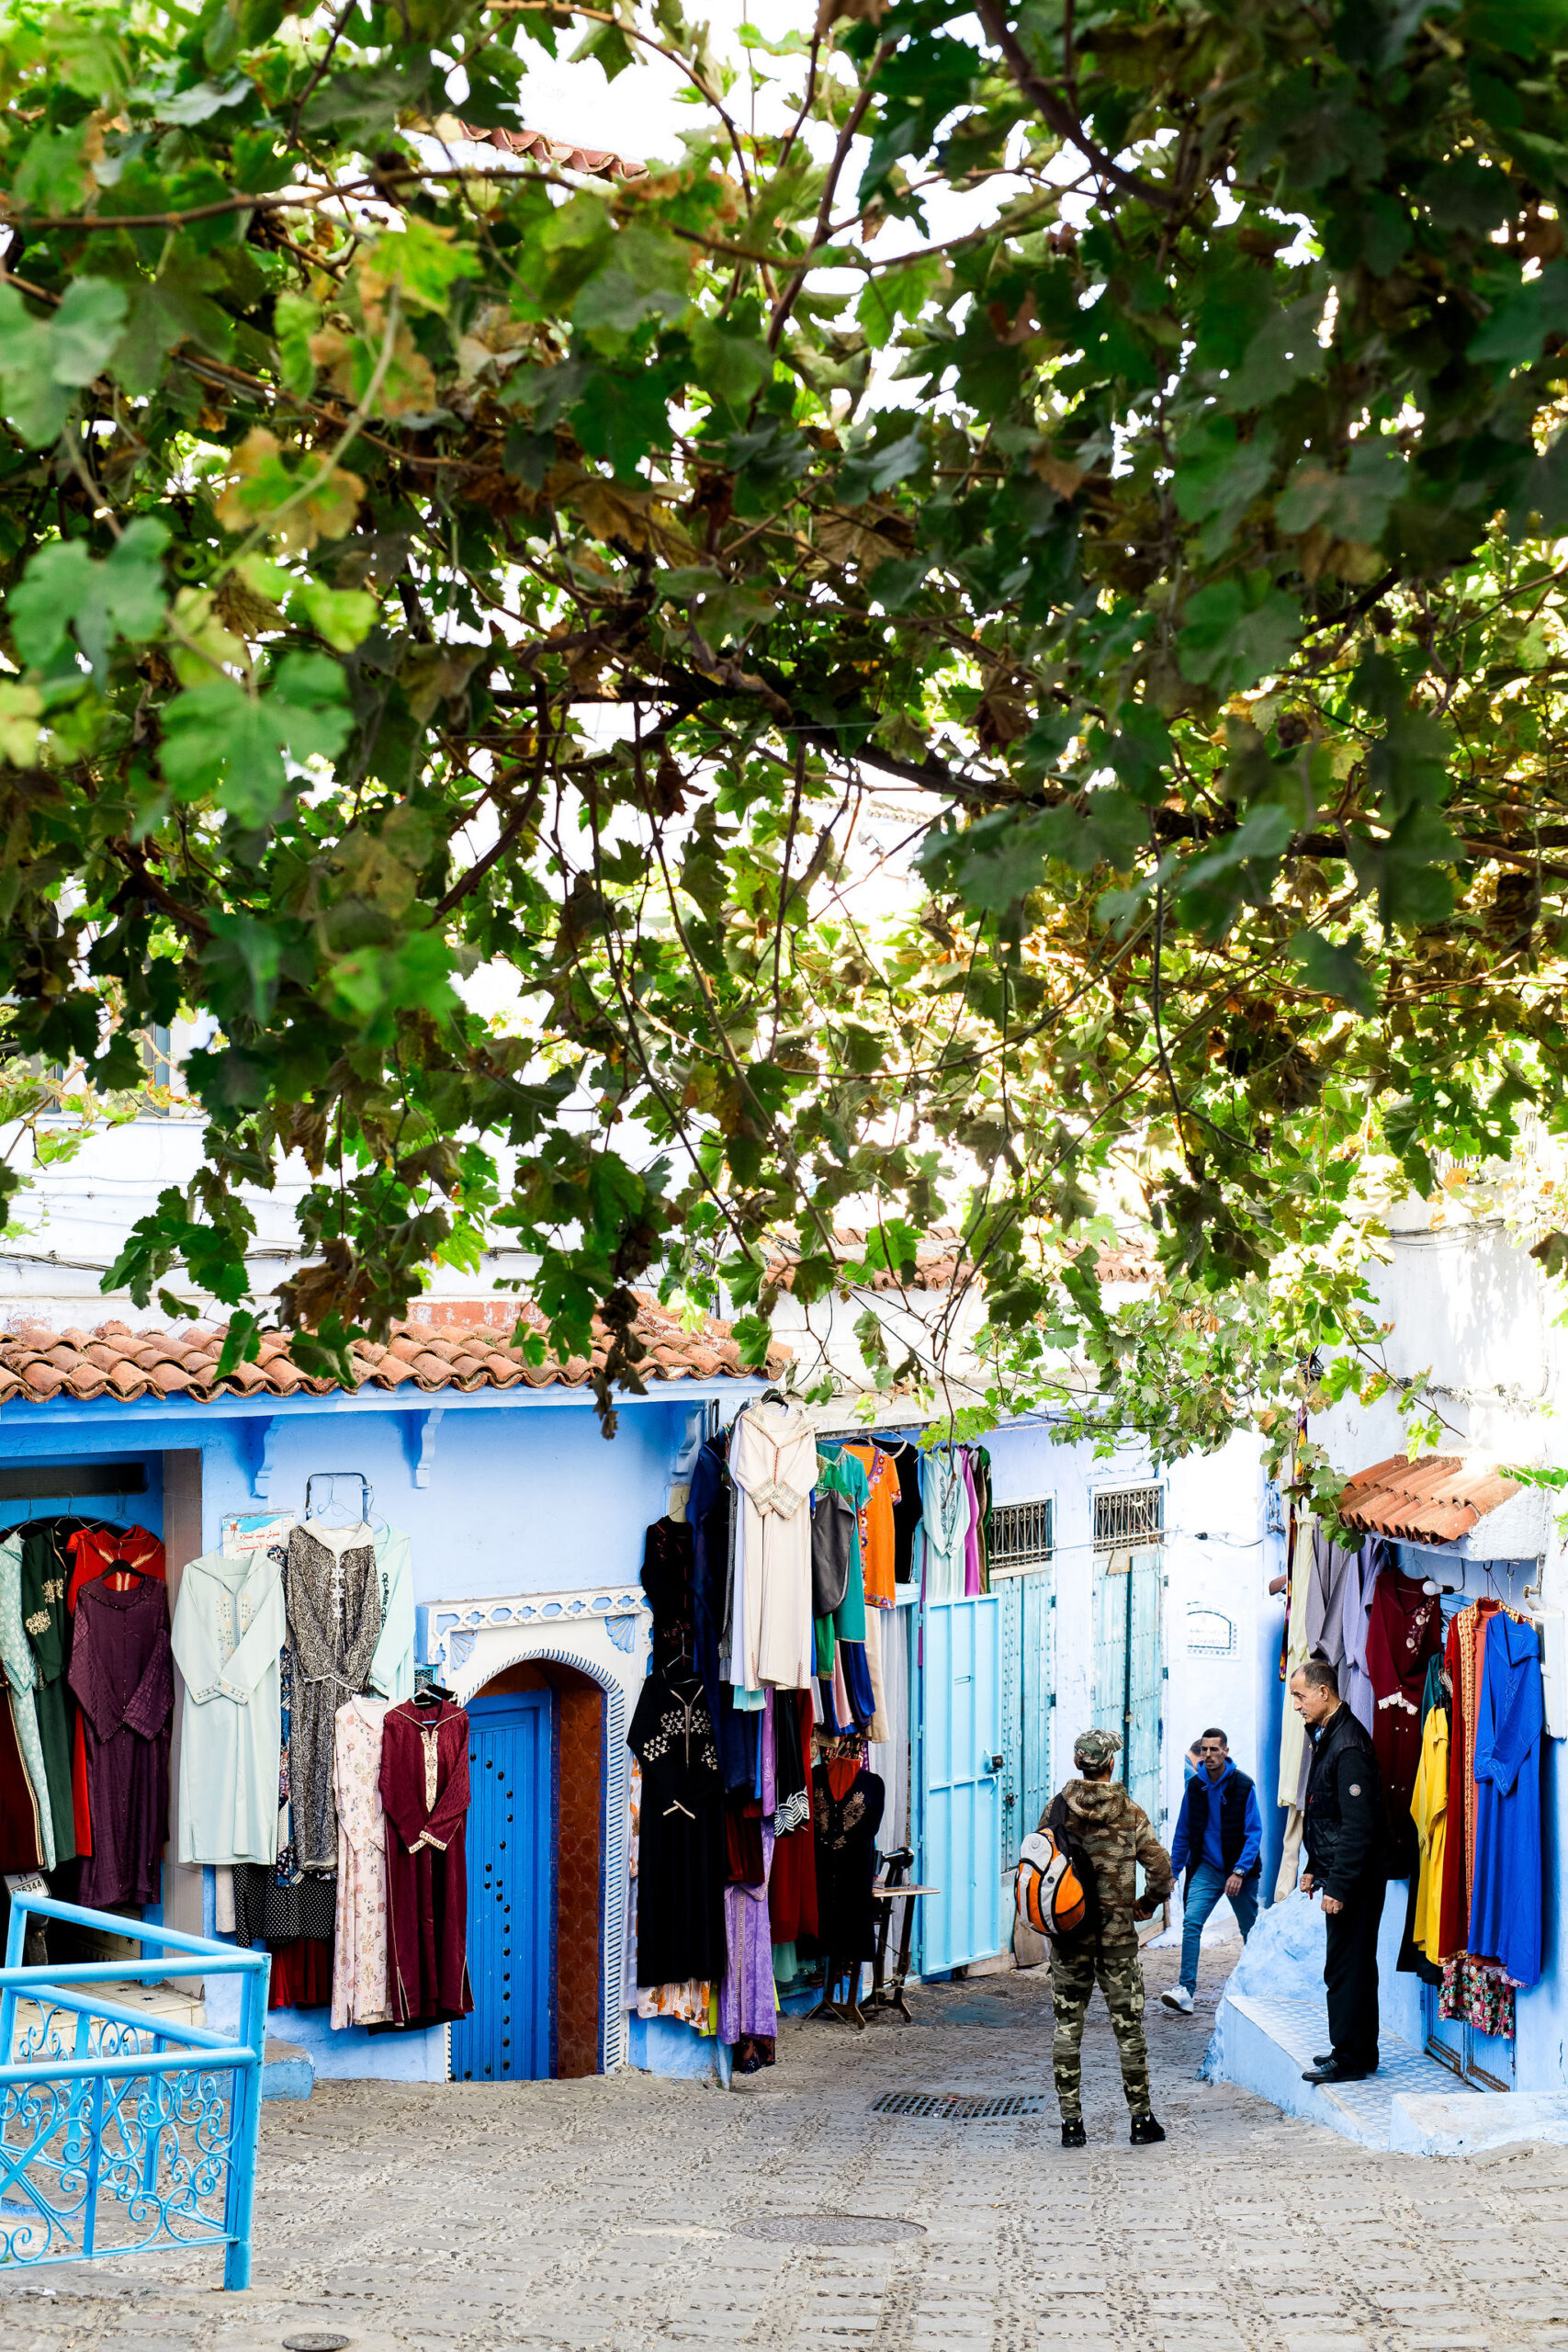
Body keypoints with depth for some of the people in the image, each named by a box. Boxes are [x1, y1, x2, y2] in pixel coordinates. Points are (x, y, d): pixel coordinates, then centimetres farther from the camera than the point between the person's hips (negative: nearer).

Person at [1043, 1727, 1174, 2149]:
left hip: (1068, 1935, 1)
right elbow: (1161, 1871, -9)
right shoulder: (1130, 1814, -6)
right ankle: (1141, 2119, 12)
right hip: (1117, 1936, -1)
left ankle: (1071, 2123, 5)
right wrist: (1146, 1905, 9)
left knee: (1067, 2027, 7)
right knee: (1128, 2027, 8)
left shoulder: (1056, 1810, -3)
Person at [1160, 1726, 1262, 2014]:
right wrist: (1172, 1871, 9)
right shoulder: (1194, 1787, 1)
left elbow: (1254, 1833, -11)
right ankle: (1185, 1990, -22)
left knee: (1250, 1929, 9)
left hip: (1240, 1870, -2)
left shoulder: (1243, 1786, -10)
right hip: (1207, 1868, 2)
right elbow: (1183, 1833, 11)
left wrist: (1240, 1871, -20)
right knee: (1191, 1921, -17)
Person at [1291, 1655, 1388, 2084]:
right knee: (1350, 1966, 15)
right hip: (1342, 1876, 10)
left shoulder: (1349, 1746, -19)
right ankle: (1354, 2051, 22)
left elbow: (1358, 1826, -23)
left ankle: (1350, 2058, -1)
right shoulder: (1327, 1737, 14)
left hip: (1356, 1879, -10)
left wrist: (1338, 1885, -22)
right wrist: (1313, 1867, 21)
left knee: (1346, 1967, -6)